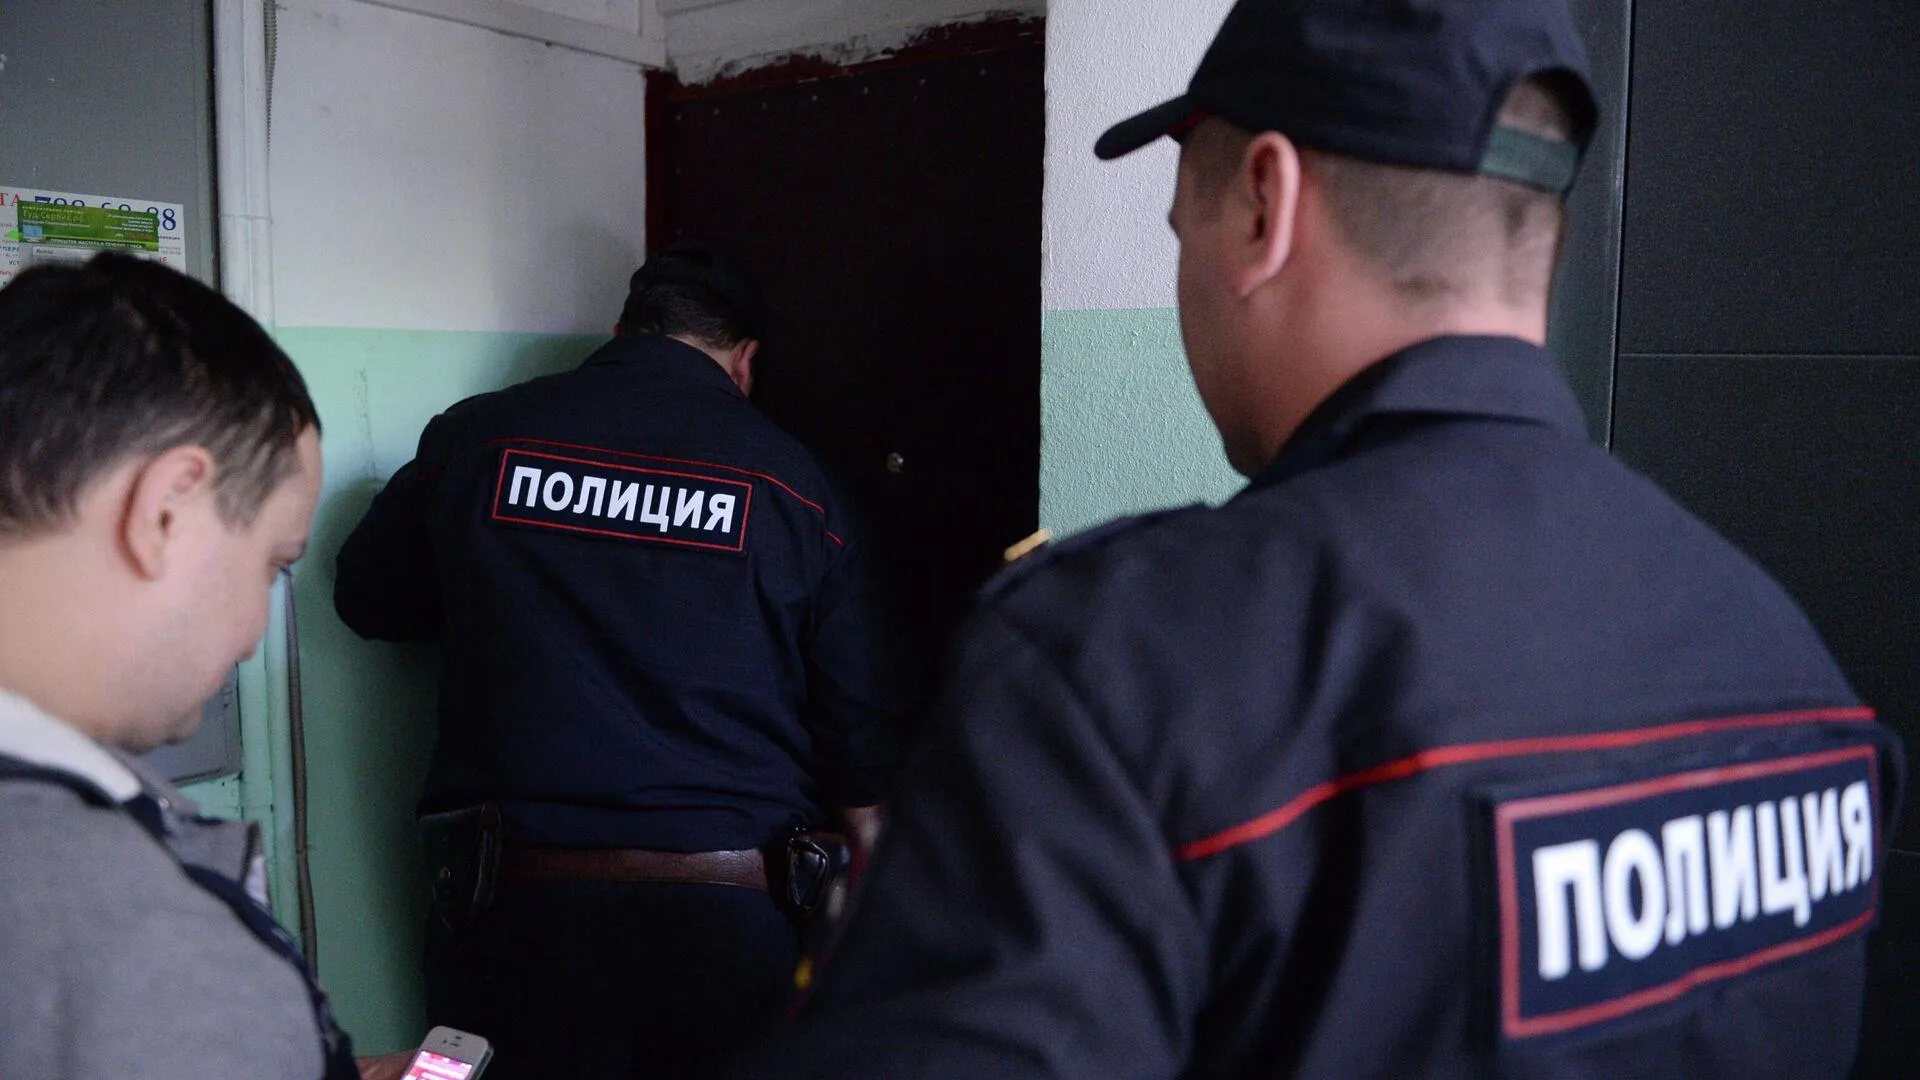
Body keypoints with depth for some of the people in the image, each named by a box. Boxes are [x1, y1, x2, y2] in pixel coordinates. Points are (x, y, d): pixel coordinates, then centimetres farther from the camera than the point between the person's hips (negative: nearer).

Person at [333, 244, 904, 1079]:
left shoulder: (477, 435, 0)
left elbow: (366, 597, 16)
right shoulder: (789, 478, -2)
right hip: (731, 918, 0)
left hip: (520, 911, 1)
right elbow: (862, 736, -2)